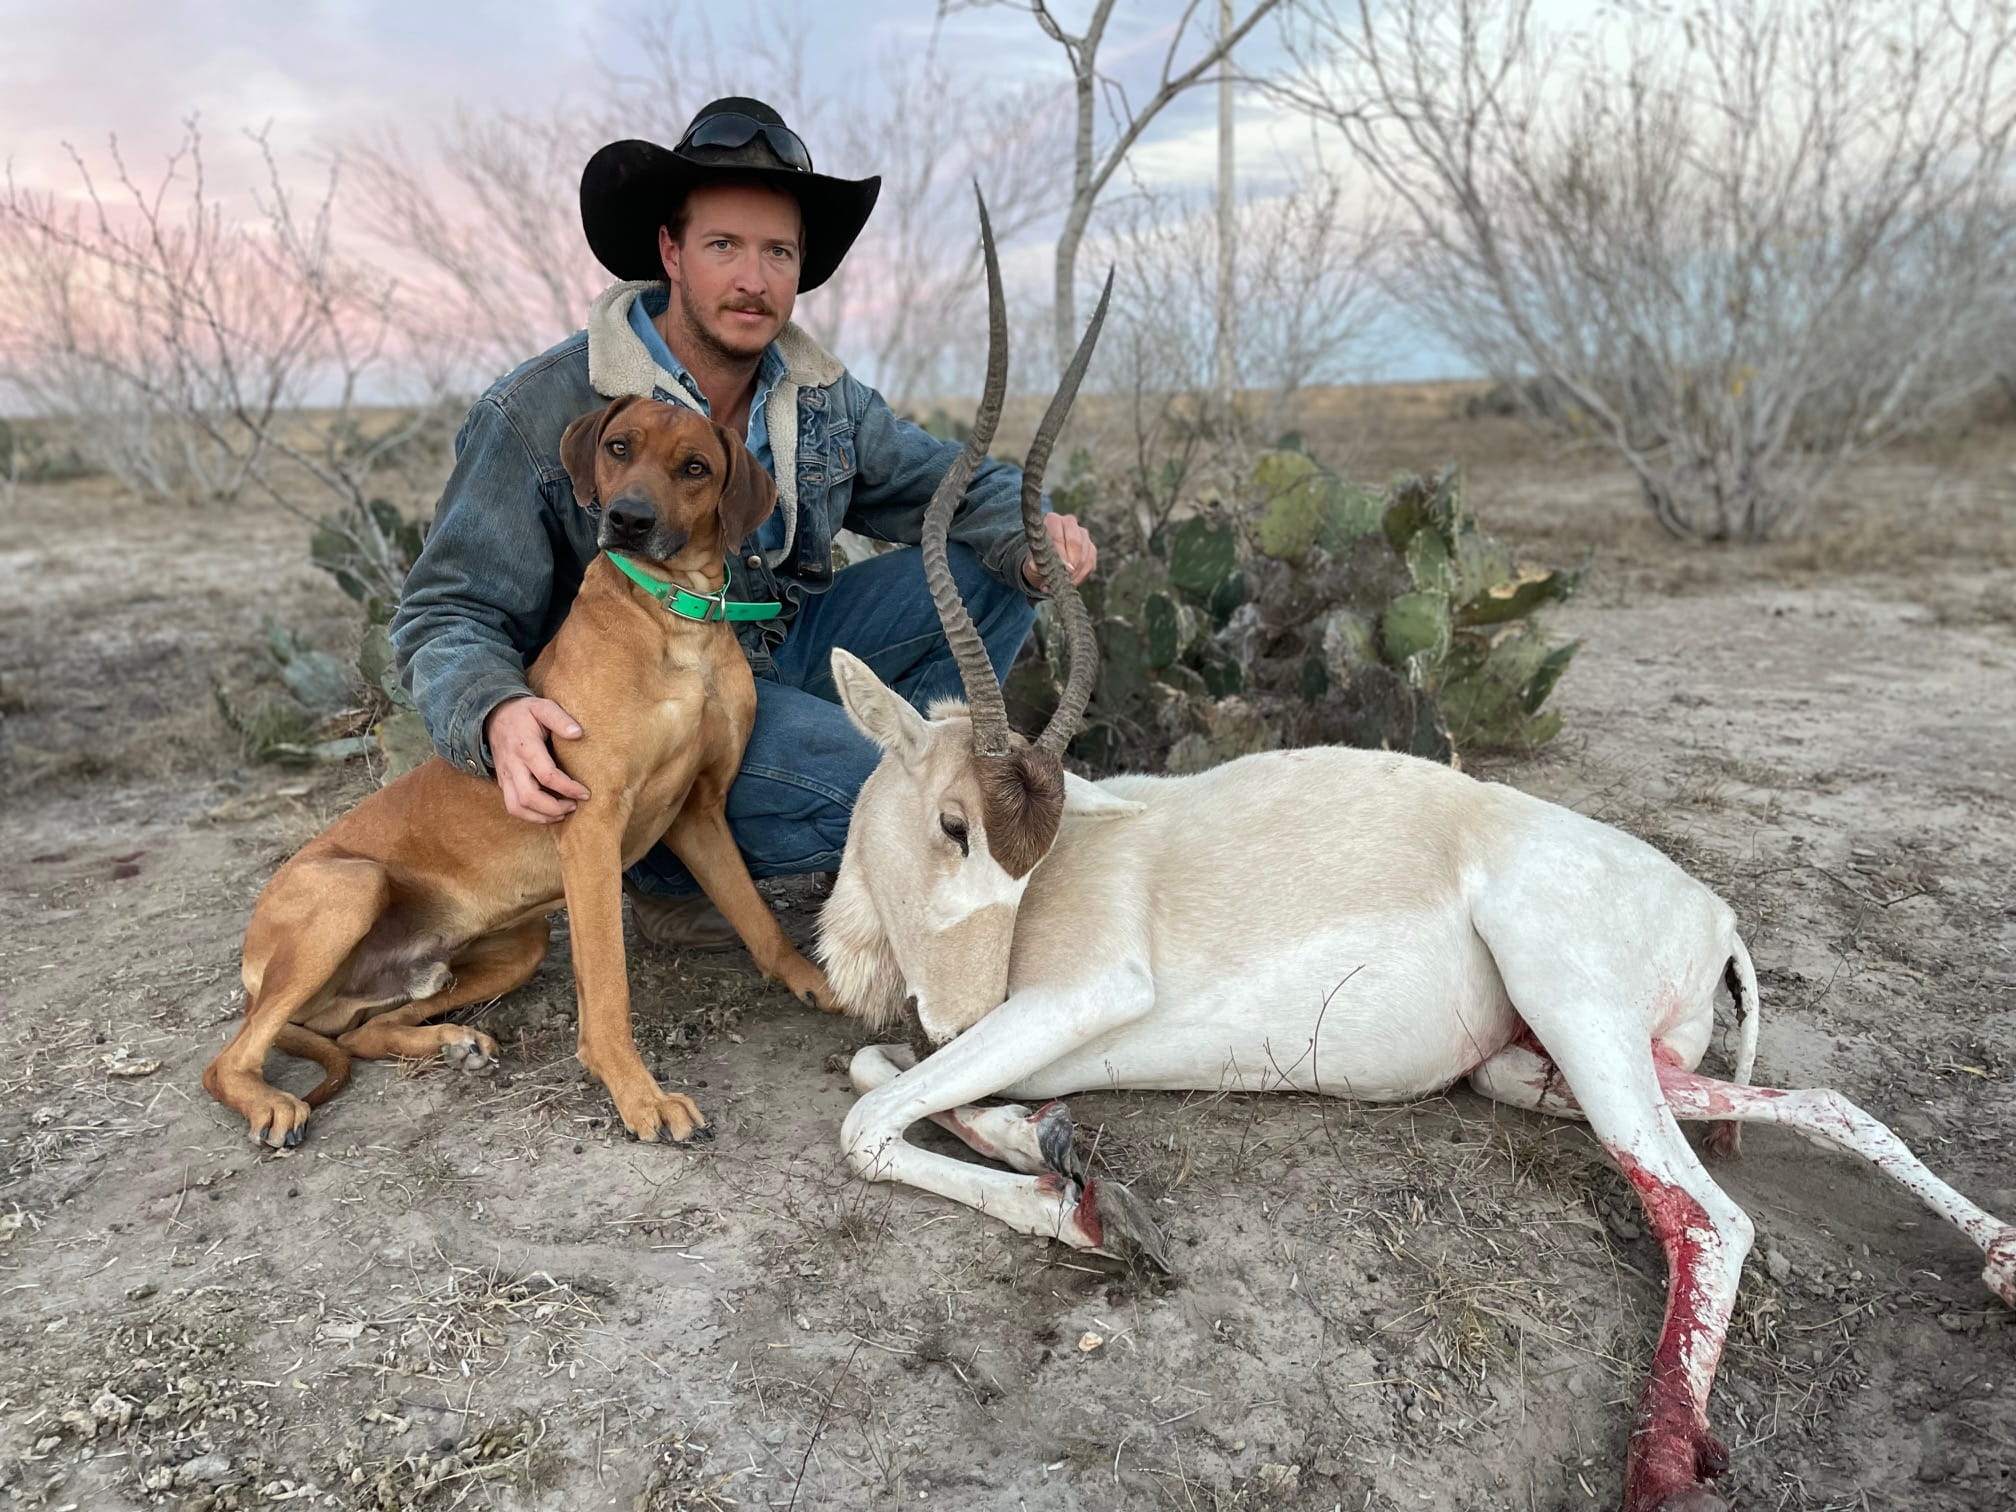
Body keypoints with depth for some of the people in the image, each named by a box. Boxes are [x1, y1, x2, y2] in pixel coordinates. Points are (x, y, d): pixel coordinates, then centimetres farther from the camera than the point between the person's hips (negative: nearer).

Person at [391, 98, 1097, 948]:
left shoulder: (820, 395, -1)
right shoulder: (540, 416, -19)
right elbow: (446, 615, -17)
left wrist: (1029, 531, -18)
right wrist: (497, 715, -41)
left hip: (783, 656, 7)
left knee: (993, 566, -2)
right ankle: (669, 873, -4)